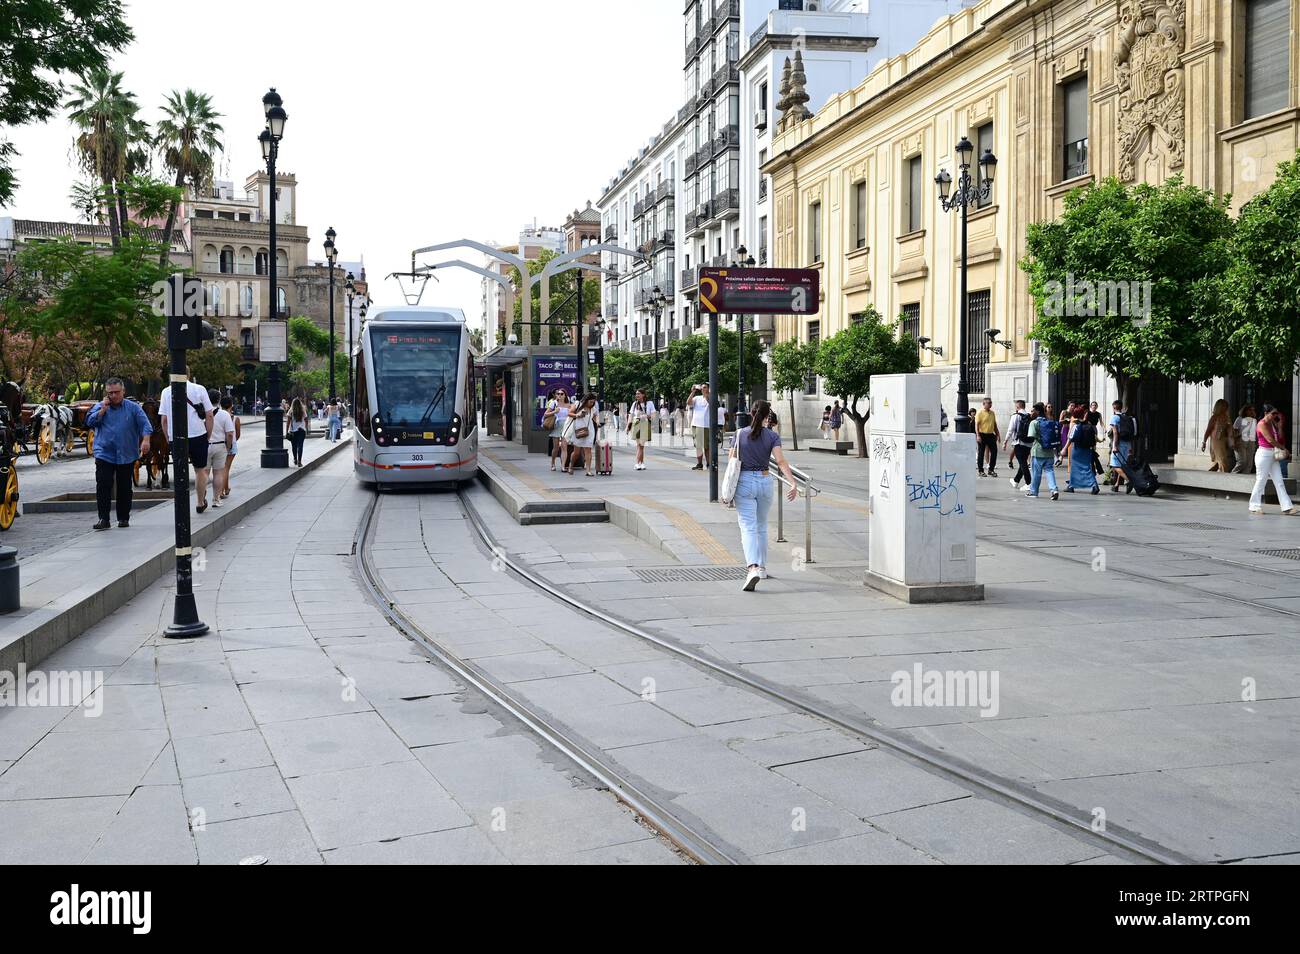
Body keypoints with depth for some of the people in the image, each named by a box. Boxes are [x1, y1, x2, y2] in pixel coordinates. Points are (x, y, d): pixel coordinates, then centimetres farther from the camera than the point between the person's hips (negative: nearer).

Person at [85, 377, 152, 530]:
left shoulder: (133, 408, 5)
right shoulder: (99, 407, 10)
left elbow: (145, 424, -4)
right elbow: (89, 422, -3)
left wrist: (145, 440, -20)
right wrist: (103, 409, -8)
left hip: (126, 456, 0)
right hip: (104, 454, 0)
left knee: (124, 488, 7)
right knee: (103, 486, -9)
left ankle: (124, 518, 18)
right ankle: (104, 519, -7)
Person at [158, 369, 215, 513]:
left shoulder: (166, 392, 3)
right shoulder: (199, 389, -1)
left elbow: (164, 420, 4)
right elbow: (209, 416, -2)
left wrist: (169, 439, 13)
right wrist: (208, 436, 7)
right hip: (198, 435, -1)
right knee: (200, 470, 14)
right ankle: (201, 503, 25)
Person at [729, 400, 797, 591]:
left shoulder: (740, 435, -1)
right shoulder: (773, 436, -2)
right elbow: (781, 461, -14)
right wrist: (793, 484, -19)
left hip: (744, 482, -2)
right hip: (765, 481, 2)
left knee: (748, 528, -7)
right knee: (762, 527, 20)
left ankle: (753, 568, -27)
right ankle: (762, 567, 30)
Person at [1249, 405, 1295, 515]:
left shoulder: (1272, 423, 14)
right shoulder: (1262, 424, -11)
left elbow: (1279, 438, 9)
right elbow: (1270, 440, -18)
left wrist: (1279, 425, 2)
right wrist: (1284, 449, -11)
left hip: (1273, 455, 8)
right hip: (1264, 454, -8)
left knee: (1279, 482, 3)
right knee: (1261, 481, -2)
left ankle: (1286, 507, 1)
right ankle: (1254, 506, 7)